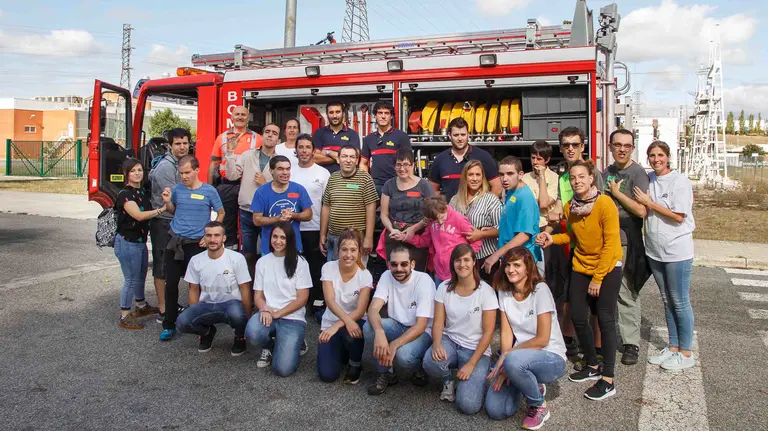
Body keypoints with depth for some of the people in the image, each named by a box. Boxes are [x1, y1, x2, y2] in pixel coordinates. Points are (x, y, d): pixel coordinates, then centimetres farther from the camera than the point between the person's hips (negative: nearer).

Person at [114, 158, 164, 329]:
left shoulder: (143, 192, 9)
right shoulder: (125, 194, -17)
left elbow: (148, 213, 17)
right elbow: (139, 215, -27)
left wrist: (166, 203, 1)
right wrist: (161, 210, -21)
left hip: (141, 241, 8)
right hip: (127, 242, -8)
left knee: (141, 275, 21)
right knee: (131, 279, -2)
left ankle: (141, 306, 39)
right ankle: (124, 317, 9)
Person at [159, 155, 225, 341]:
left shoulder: (209, 191, -7)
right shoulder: (177, 189, 0)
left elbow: (221, 213, 4)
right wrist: (167, 202, -6)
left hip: (196, 243, -3)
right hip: (174, 240, 3)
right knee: (171, 283, 4)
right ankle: (169, 325, 15)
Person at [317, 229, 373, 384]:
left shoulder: (365, 275, -13)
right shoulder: (328, 268, -11)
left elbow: (360, 311, -18)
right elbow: (330, 301, -21)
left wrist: (337, 326, -32)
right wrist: (347, 320, -39)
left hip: (354, 322, -1)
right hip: (330, 323, 1)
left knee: (350, 334, -39)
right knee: (327, 374, -17)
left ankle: (356, 363, -3)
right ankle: (341, 353, 20)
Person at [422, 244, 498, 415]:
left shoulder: (486, 291, -12)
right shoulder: (444, 287, -2)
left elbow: (488, 332, -11)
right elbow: (438, 322, -3)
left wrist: (471, 364, -17)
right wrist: (437, 344, -25)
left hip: (476, 349, -3)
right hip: (449, 341, 3)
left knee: (468, 405, -21)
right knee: (431, 362, -33)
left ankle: (474, 378, 14)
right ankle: (448, 381, 4)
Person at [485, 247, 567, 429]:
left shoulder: (540, 290, -15)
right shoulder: (504, 292, 2)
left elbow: (542, 340, -16)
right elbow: (506, 332, -3)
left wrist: (507, 355, -16)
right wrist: (504, 366, -16)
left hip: (551, 357, -5)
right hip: (520, 355, 5)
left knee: (514, 360, -38)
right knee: (495, 410, -12)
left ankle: (539, 406, -8)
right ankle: (532, 384, 18)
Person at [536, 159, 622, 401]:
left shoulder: (605, 204, -18)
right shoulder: (570, 207, 0)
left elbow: (610, 243, -18)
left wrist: (598, 278, -17)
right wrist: (553, 239, -5)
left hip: (607, 268, -6)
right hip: (581, 267, 6)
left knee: (605, 320, -5)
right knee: (577, 317, 5)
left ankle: (608, 380, 4)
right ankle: (593, 366, 25)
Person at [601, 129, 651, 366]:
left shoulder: (637, 173, -8)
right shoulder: (606, 173, 13)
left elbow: (642, 210, -18)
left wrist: (616, 193, -11)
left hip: (626, 242, -6)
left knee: (627, 295, 0)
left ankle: (631, 343, 11)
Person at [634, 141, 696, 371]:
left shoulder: (679, 181, -11)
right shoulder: (647, 180, 5)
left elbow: (679, 216, -17)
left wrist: (649, 203, -15)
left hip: (677, 251, -6)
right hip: (655, 250, 6)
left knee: (680, 302, 2)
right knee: (667, 301, 16)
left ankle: (685, 353, 15)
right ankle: (673, 347, 28)